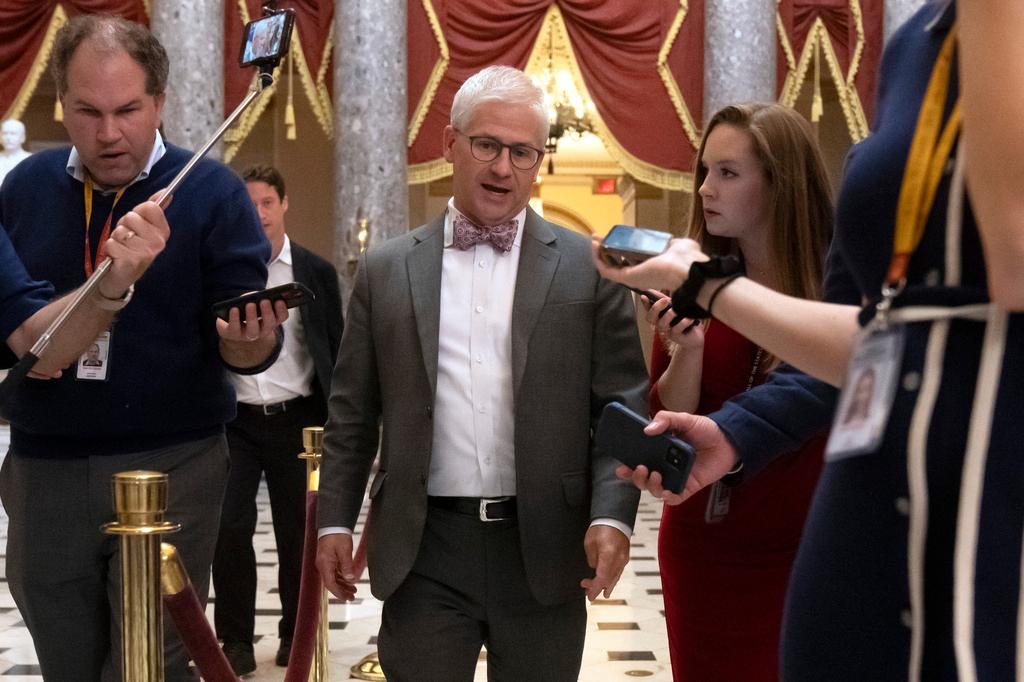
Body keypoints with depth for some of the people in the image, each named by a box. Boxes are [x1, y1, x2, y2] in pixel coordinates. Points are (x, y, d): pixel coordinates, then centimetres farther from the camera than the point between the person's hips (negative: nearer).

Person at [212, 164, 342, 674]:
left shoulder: (315, 273, 3)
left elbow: (334, 352, 5)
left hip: (296, 419, 0)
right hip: (235, 420, 0)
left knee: (296, 530, 7)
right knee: (231, 527, -5)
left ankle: (295, 632, 23)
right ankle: (236, 637, 10)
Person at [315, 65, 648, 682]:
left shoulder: (590, 267, 2)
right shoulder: (387, 270, 7)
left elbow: (621, 409, 0)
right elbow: (353, 414, 11)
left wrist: (612, 516, -12)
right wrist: (336, 520, 6)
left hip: (544, 549, 0)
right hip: (424, 551, 1)